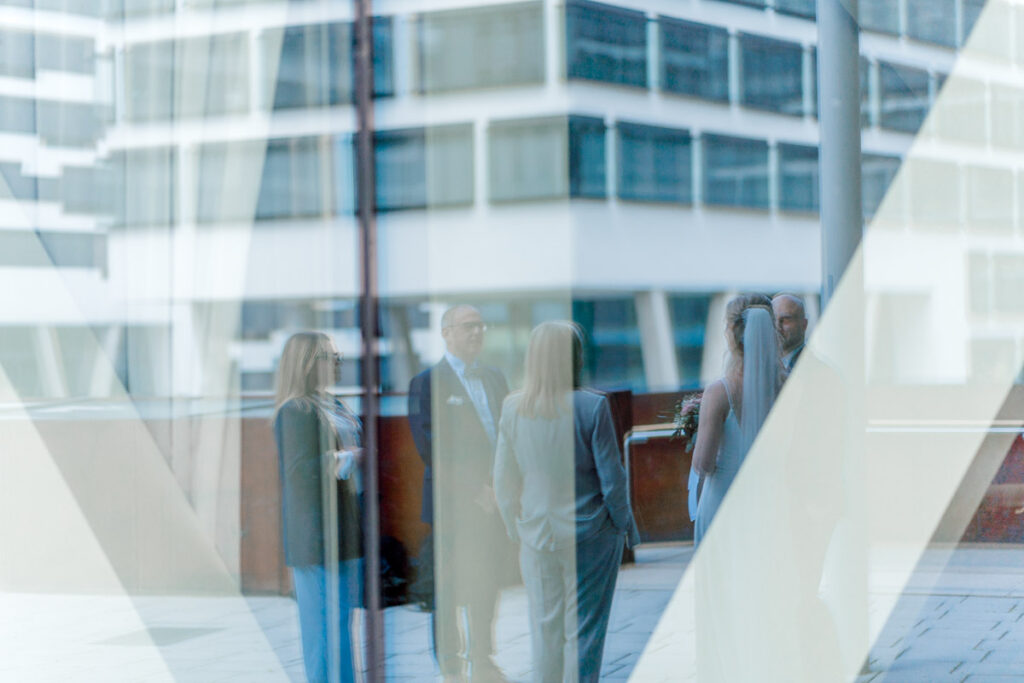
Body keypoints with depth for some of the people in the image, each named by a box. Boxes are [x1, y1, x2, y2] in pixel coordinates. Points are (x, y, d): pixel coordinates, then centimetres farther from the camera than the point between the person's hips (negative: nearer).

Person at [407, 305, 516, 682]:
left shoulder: (495, 378, 14)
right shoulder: (427, 382, -6)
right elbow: (429, 447, -13)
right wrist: (473, 489, -15)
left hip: (493, 501, 6)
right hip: (452, 505, -5)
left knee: (487, 587, 12)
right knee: (449, 591, 2)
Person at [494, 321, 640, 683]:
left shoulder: (513, 408, -4)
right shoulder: (592, 406, -16)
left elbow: (504, 482, 3)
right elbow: (612, 478, -11)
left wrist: (515, 528, 16)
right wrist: (625, 525, 4)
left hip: (536, 535, 3)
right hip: (589, 534, -3)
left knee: (544, 630, 13)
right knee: (584, 632, 6)